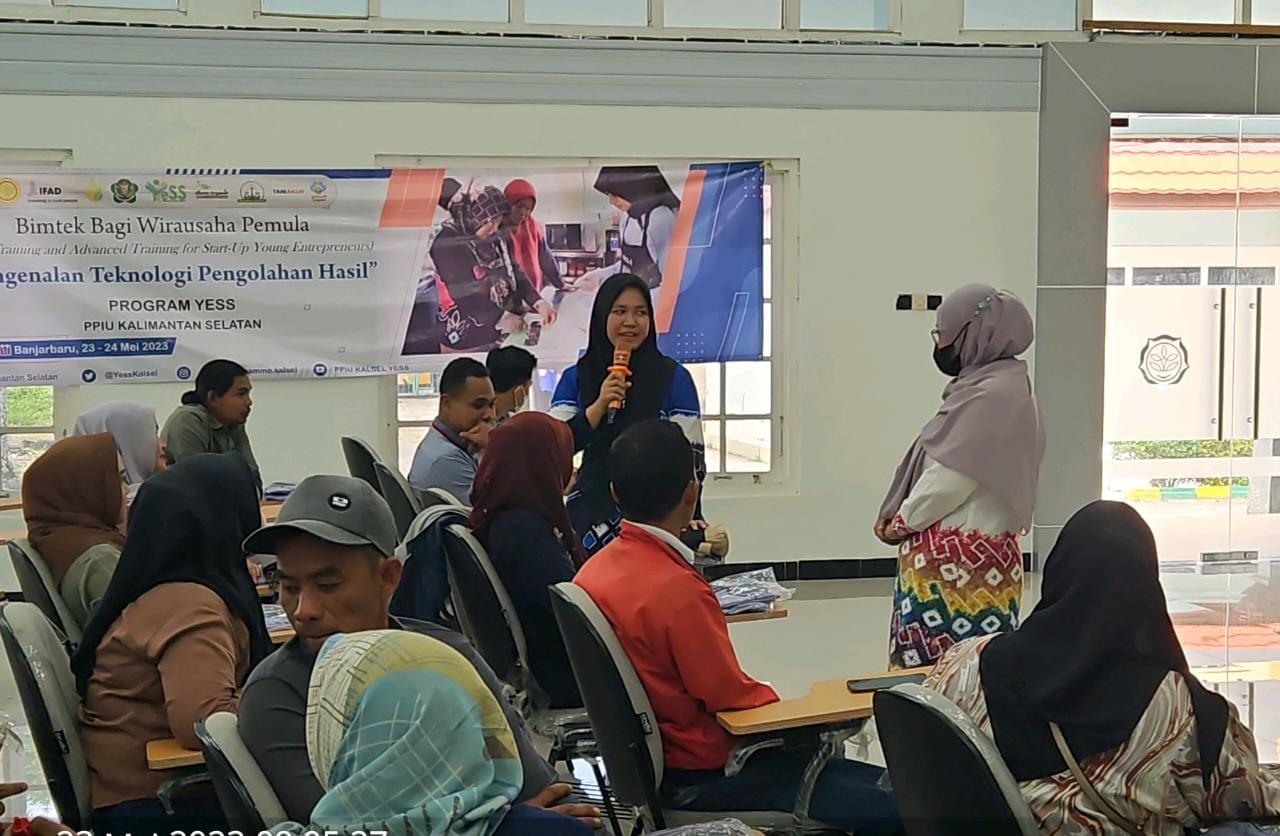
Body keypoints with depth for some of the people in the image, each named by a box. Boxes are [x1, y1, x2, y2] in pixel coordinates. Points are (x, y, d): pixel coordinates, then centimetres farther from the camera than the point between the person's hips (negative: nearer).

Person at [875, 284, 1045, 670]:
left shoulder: (993, 395, -16)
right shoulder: (986, 387, 16)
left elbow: (951, 479, -18)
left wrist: (902, 522, -5)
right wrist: (904, 516, 7)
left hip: (959, 559, -10)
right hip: (962, 552, 10)